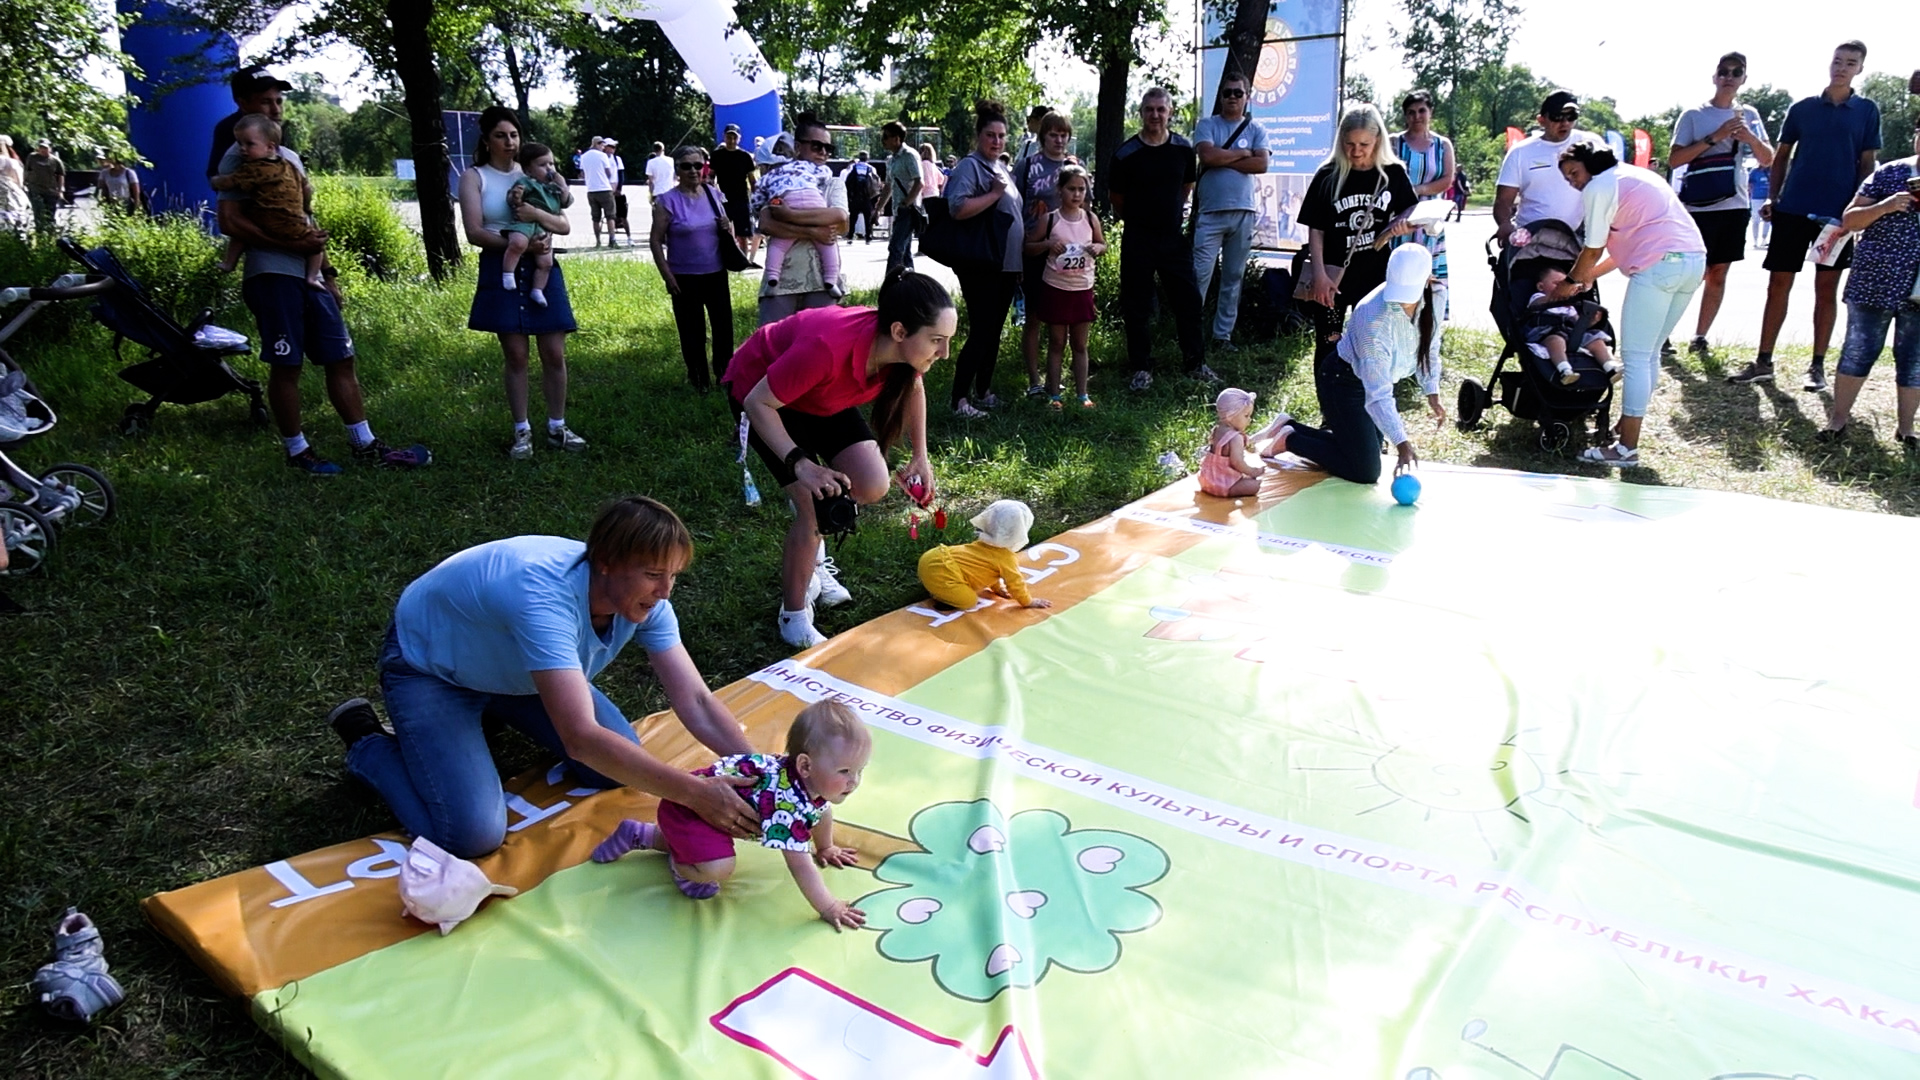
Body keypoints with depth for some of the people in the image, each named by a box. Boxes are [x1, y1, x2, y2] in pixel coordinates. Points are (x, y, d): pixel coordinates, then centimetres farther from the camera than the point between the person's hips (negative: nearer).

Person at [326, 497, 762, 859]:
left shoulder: (645, 596, -21)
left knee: (619, 769, 1)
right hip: (428, 667, -7)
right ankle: (368, 746, 8)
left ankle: (490, 710, 22)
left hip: (507, 664, 7)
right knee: (474, 835, -20)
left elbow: (695, 701, -20)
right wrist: (695, 794, -47)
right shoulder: (546, 597, -43)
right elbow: (581, 738, -48)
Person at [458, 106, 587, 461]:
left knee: (555, 354, 1)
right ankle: (522, 432, 10)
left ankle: (557, 428, 14)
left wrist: (538, 215, -16)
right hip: (501, 272, -3)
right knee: (515, 355, 0)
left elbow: (564, 227, 5)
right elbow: (474, 232, -10)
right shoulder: (474, 177, 1)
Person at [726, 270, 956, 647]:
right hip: (759, 388, -6)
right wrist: (801, 464, -39)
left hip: (822, 395, 6)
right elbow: (758, 403, -30)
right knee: (817, 506, -16)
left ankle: (812, 554, 23)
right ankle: (794, 618, 5)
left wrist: (920, 456, -1)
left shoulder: (903, 348, -24)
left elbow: (913, 385, 2)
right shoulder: (828, 347, -43)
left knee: (872, 487, -8)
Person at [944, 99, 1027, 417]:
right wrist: (993, 193, -21)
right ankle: (960, 400, -6)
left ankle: (983, 392, 23)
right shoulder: (969, 167, -10)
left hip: (1007, 265, 9)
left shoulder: (1002, 168, 17)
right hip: (981, 266, -9)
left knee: (994, 332, 13)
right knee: (980, 332, -10)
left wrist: (1023, 246, 23)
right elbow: (957, 209, -26)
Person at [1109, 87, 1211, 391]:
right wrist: (1138, 220, 11)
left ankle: (1195, 363, 18)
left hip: (1175, 237, 2)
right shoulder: (1126, 154, -6)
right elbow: (1116, 198, 4)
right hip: (1138, 240, -2)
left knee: (1188, 300, 5)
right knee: (1137, 306, 2)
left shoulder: (1184, 148, 2)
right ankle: (1141, 368, 13)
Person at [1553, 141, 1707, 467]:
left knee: (1635, 356, -7)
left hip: (1659, 266, -9)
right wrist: (1590, 275, 32)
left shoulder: (1599, 187, 0)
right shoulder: (1635, 175, 28)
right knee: (1649, 354, 16)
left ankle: (1627, 448, -8)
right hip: (1695, 260, 9)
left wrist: (1570, 282, 17)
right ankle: (1625, 427, 22)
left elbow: (1593, 250, 1)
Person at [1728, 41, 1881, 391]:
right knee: (1778, 285, 1)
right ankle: (1763, 362, 7)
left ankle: (1818, 366, 10)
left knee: (1826, 289, 4)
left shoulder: (1867, 110, 5)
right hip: (1793, 209, 1)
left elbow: (1867, 163, 5)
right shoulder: (1802, 107, 7)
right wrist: (1772, 197, 1)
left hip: (1838, 214, -1)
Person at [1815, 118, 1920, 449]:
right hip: (1876, 282, -2)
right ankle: (1838, 419, 13)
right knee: (1858, 351, 3)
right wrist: (1884, 207, -16)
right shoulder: (1889, 174, 2)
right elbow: (1849, 220, 2)